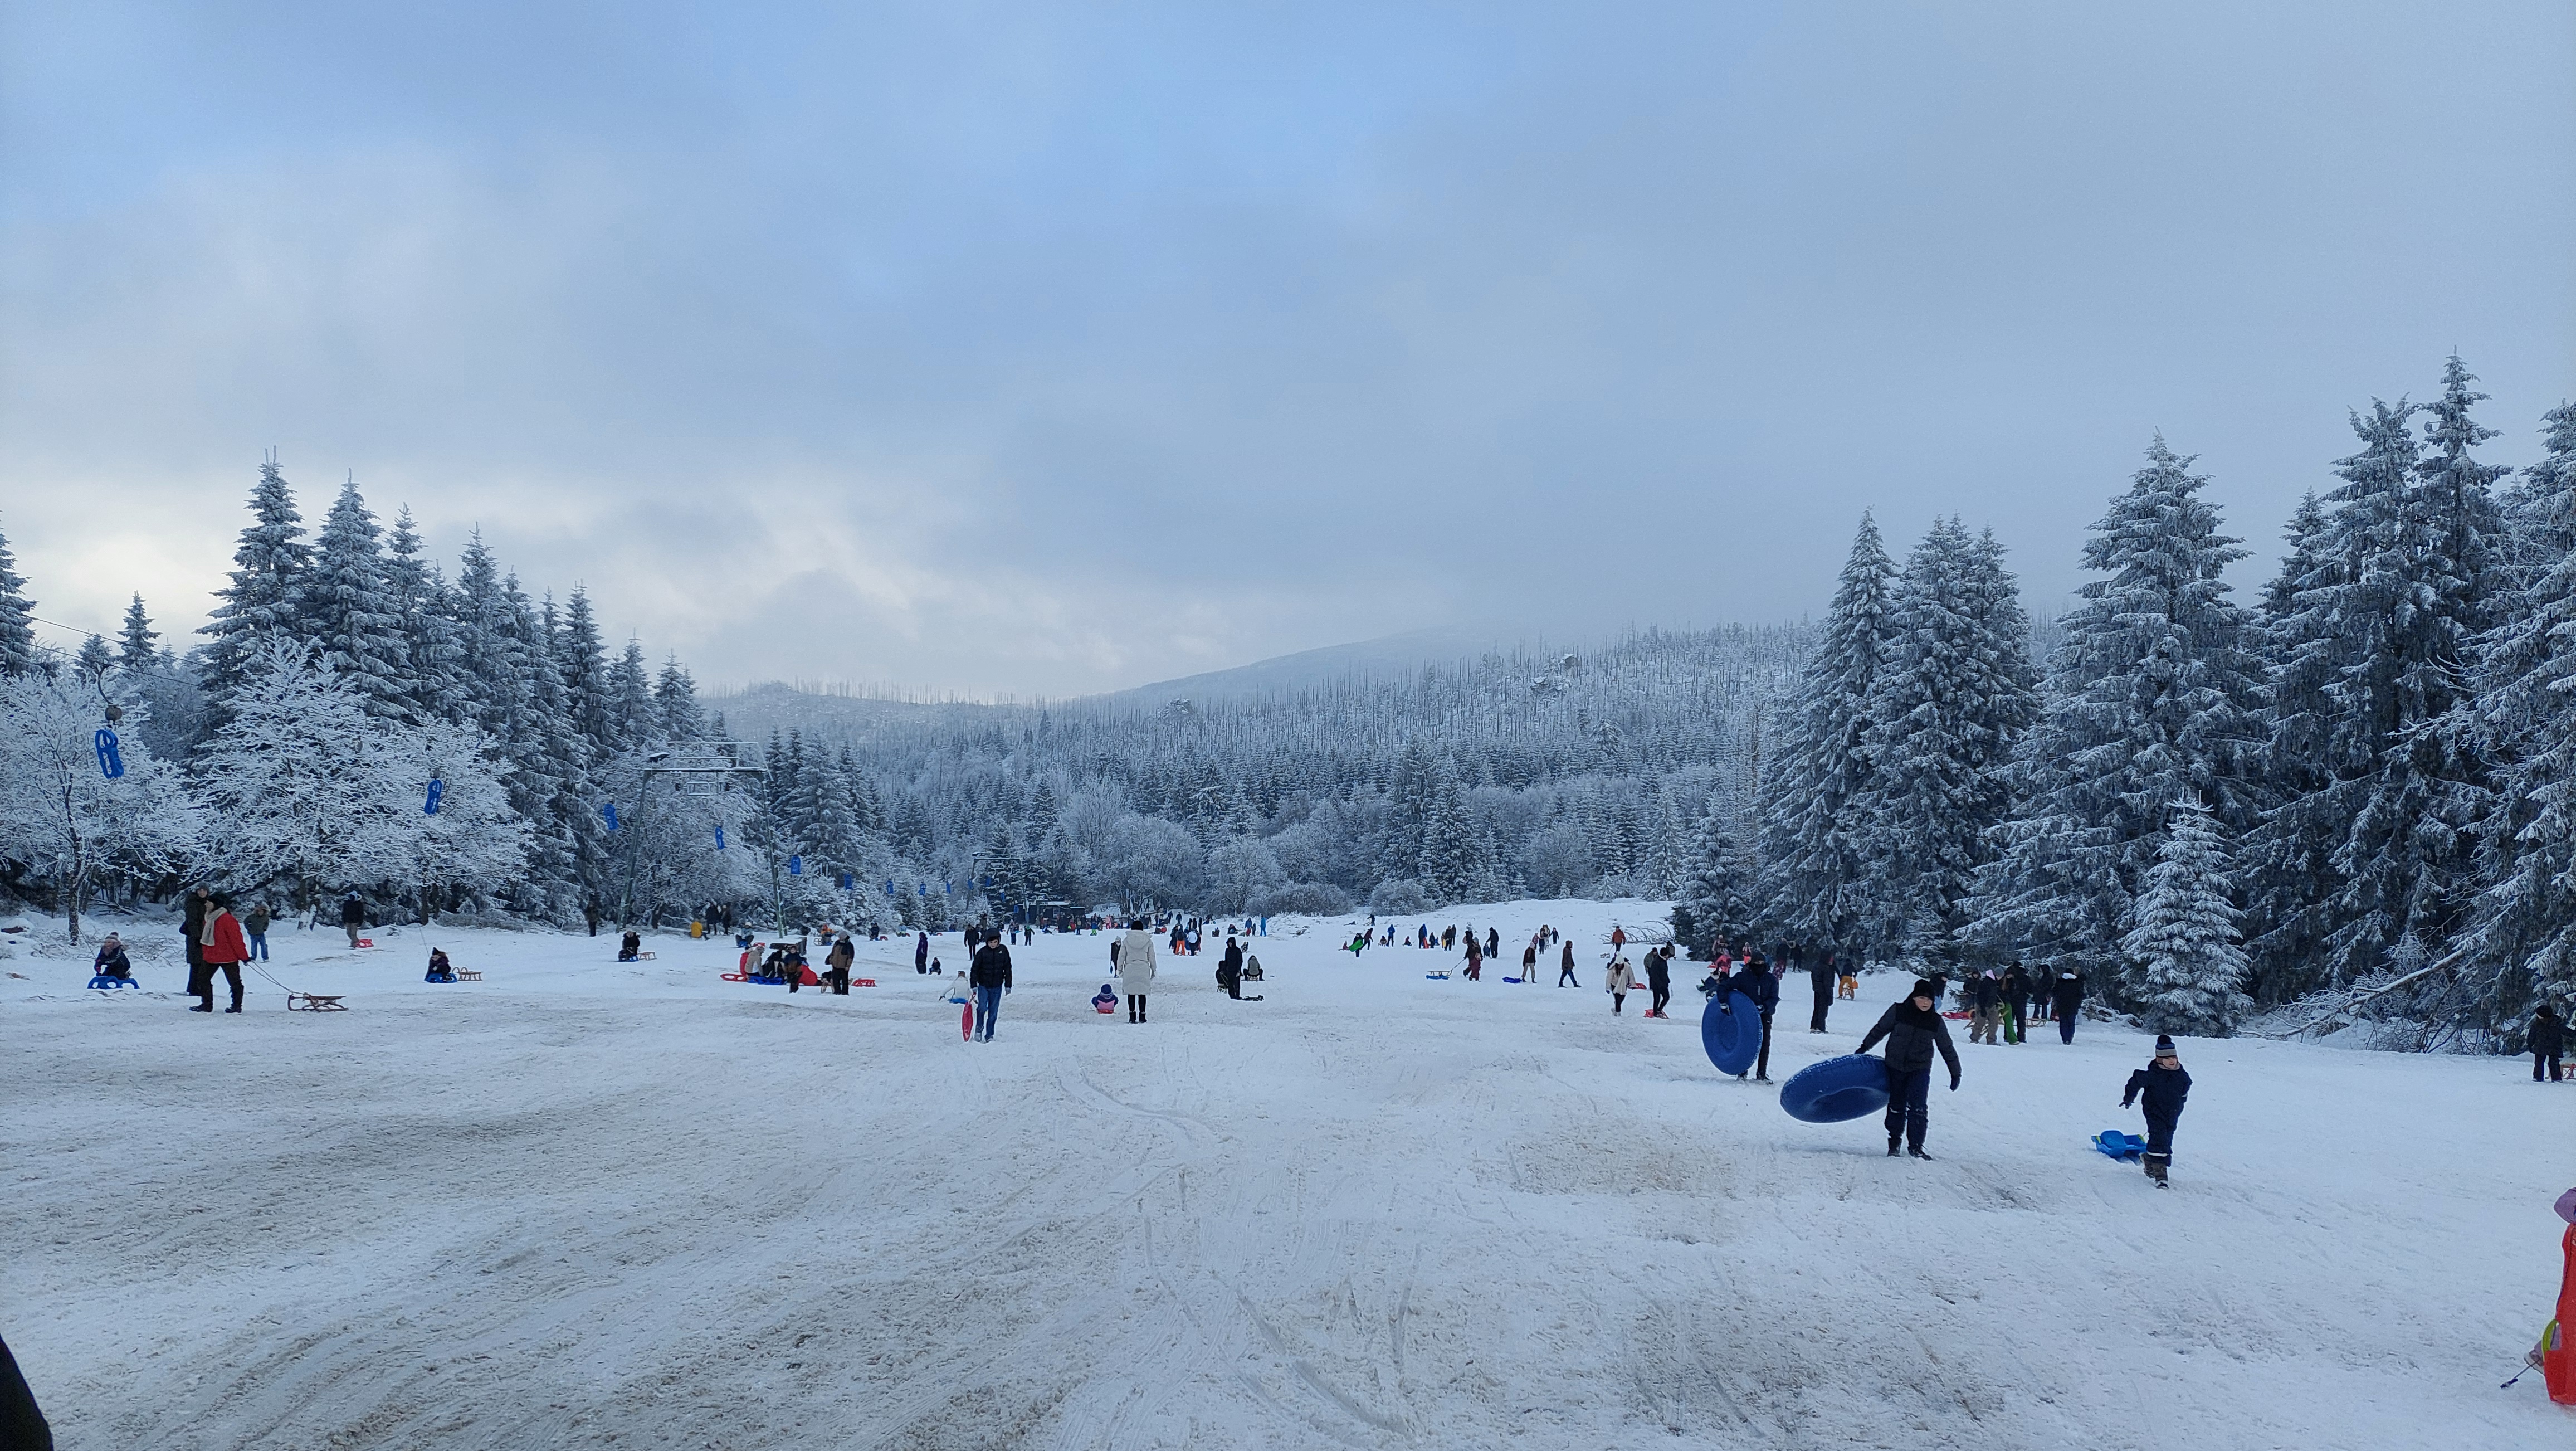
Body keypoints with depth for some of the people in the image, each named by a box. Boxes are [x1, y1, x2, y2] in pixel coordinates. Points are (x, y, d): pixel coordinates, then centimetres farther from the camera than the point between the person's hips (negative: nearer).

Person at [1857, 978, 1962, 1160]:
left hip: (1920, 1070, 0)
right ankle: (1894, 1143, 26)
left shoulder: (1936, 1022, -1)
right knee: (1896, 1106, 11)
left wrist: (1956, 1074, 13)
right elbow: (1880, 1030, 7)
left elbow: (1947, 1049, 9)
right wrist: (1863, 1048, 13)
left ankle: (1915, 1146, -3)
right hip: (1895, 1067, 0)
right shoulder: (1898, 1011, -6)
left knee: (1918, 1108, -12)